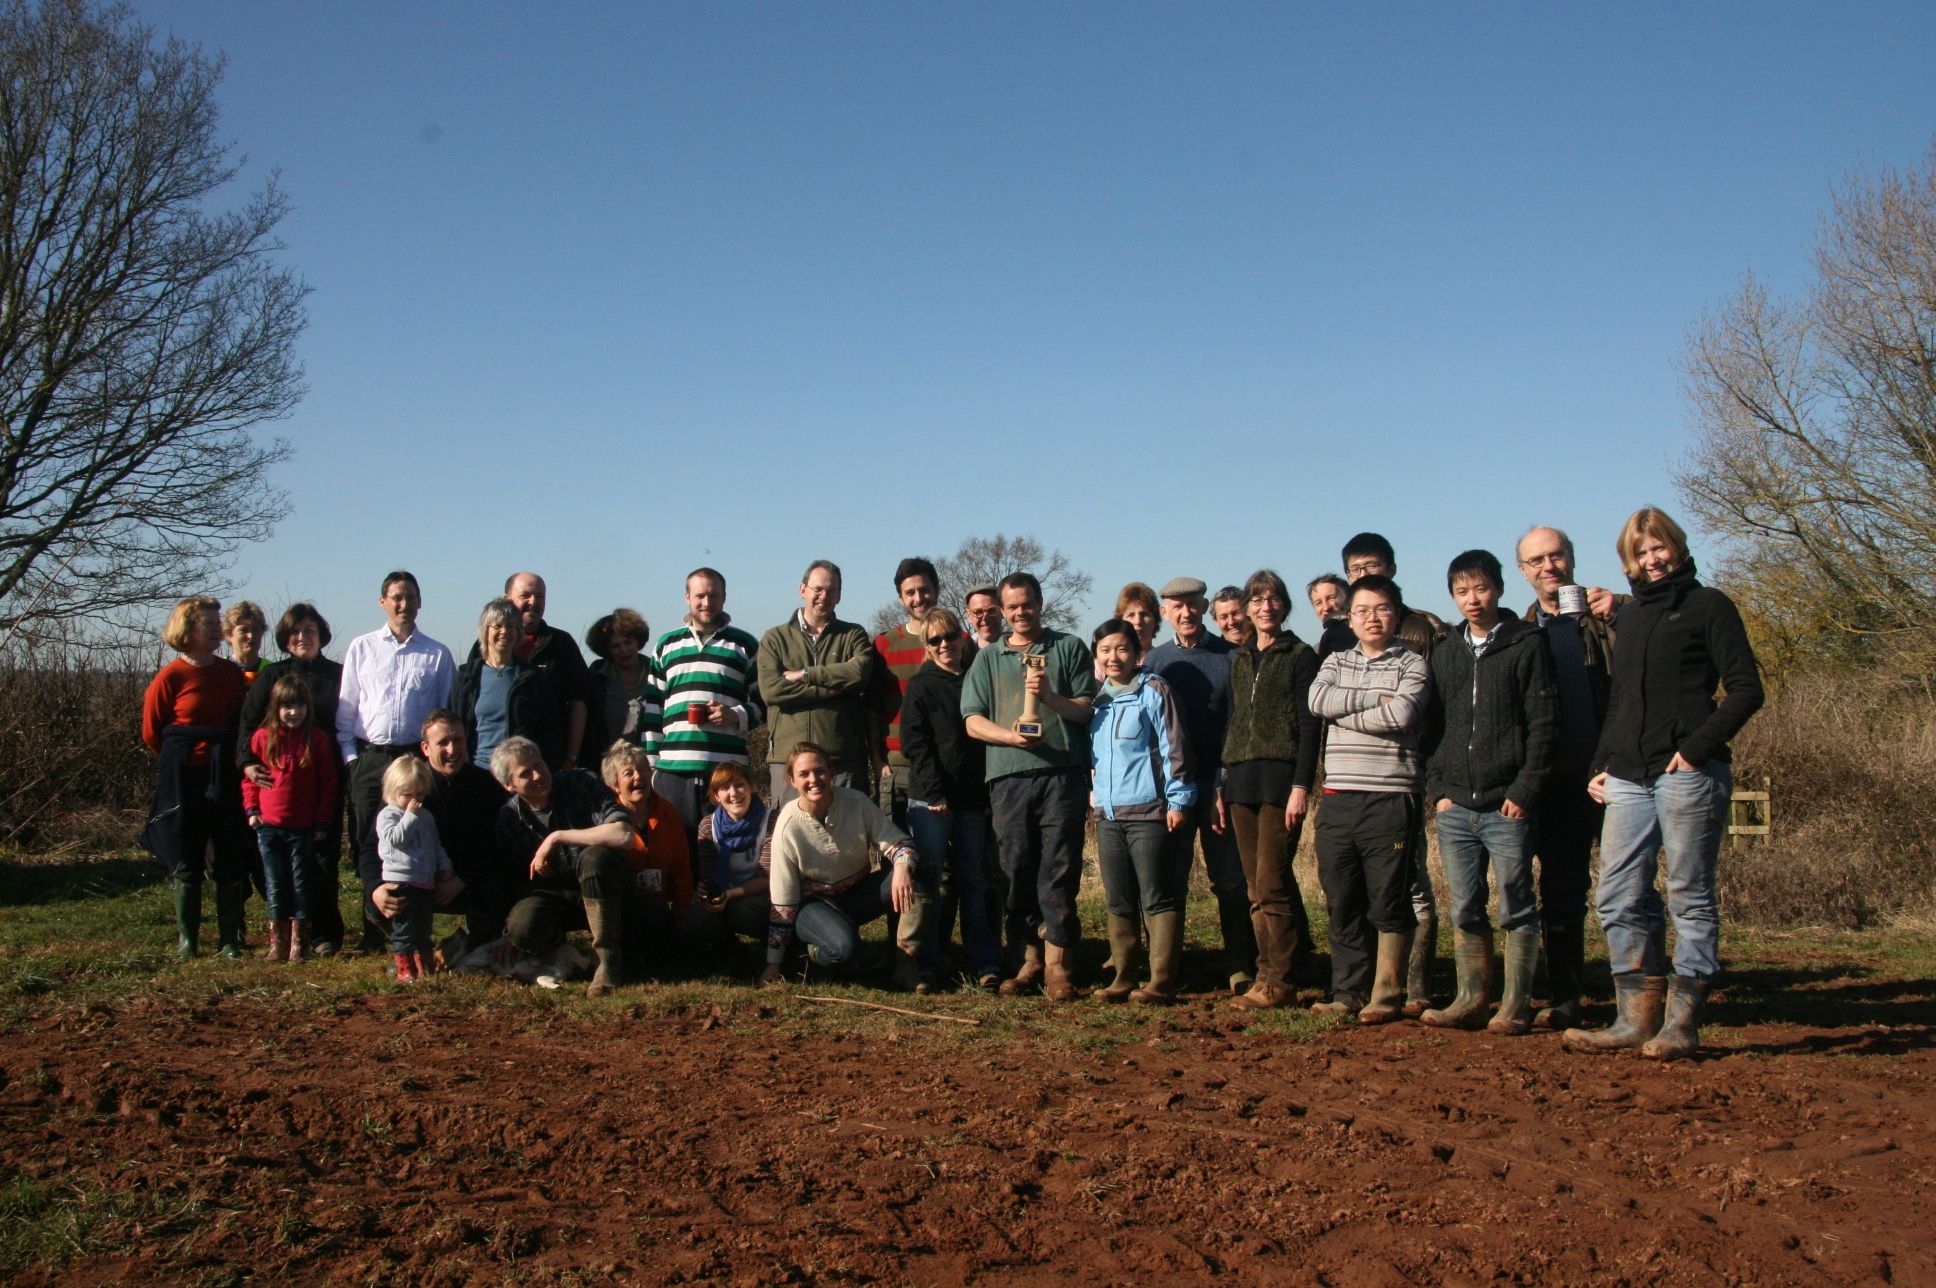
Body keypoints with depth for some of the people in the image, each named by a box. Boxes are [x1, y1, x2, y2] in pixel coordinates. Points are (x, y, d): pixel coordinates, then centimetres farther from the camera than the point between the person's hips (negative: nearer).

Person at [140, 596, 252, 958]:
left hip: (225, 778, 3)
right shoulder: (171, 677, -7)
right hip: (185, 779, -3)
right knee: (186, 863, 5)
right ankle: (186, 940, 15)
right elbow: (151, 733, 0)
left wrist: (235, 760, 8)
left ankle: (231, 940, 11)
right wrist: (182, 758, 7)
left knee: (230, 860, 3)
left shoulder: (233, 674, 5)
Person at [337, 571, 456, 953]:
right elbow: (345, 710, 10)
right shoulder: (361, 648, 9)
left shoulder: (438, 655, 7)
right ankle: (375, 932, 0)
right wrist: (350, 756, 1)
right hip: (369, 760, 1)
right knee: (369, 845, -2)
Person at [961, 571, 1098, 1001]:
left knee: (1059, 872, -5)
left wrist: (1051, 696, -13)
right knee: (1018, 872, 3)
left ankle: (1058, 965, -3)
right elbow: (973, 722, 10)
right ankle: (1031, 958, 13)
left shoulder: (1069, 648, 12)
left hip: (1062, 774, -2)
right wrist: (1009, 736, -8)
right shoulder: (988, 659, 18)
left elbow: (1088, 710, 5)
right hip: (1008, 777, 3)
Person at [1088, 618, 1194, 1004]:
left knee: (1158, 900, -3)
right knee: (1118, 903, 10)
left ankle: (1161, 983, -2)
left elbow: (1174, 747, -7)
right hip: (1108, 814, 7)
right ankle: (1122, 979, 16)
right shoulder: (1097, 699, 15)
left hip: (1148, 812, -7)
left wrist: (1178, 799, -11)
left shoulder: (1153, 691, -4)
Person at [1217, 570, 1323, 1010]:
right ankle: (1270, 971, 11)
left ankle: (1279, 980, -5)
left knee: (1271, 883, -9)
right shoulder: (1239, 659, 18)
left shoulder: (1300, 656, 0)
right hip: (1241, 780, 6)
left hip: (1280, 777, -6)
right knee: (1256, 887, 6)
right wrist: (1222, 786, 14)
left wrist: (1301, 786, -15)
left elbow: (1309, 726, -6)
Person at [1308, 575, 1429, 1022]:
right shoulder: (1336, 662, 17)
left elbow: (1402, 714, -14)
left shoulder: (1411, 664, 4)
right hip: (1338, 800, 4)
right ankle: (1348, 993, 13)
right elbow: (1319, 699, -4)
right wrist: (1375, 699, -8)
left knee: (1390, 902, -2)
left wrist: (1344, 712, -6)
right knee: (1342, 903, 6)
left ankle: (1387, 994, 6)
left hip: (1390, 798, -4)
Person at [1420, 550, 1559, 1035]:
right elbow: (1433, 726, 15)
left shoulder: (1527, 646, 0)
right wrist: (1437, 787, 3)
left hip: (1507, 806, -5)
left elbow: (1543, 723, -5)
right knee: (1465, 910, 8)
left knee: (1516, 909, 1)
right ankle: (1471, 999, 14)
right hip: (1455, 807, 5)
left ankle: (1516, 1005, 5)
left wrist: (1525, 790, -11)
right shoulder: (1445, 654, 14)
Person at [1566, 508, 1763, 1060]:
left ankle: (1682, 1023, 2)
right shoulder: (1628, 616, 20)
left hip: (1688, 774, -6)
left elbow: (1746, 690, -4)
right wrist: (1601, 763, 12)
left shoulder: (1707, 606, 2)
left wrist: (1697, 747, -15)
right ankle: (1636, 1019, 7)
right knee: (1620, 901, 2)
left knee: (1690, 898, -2)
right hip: (1629, 779, 6)